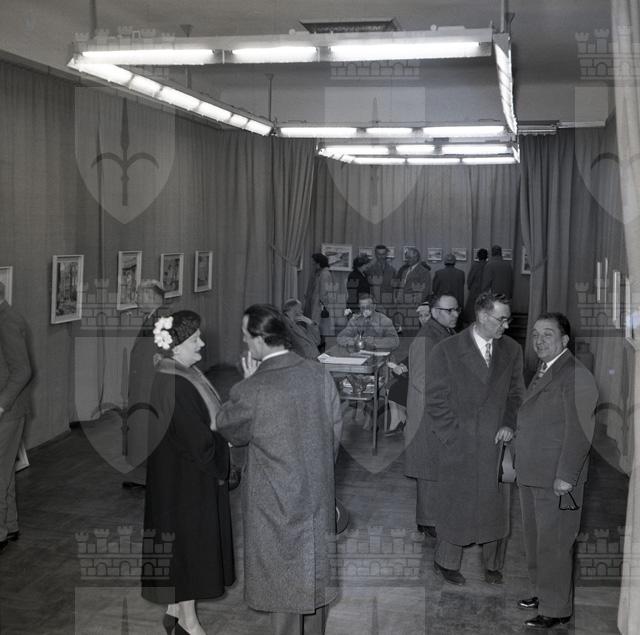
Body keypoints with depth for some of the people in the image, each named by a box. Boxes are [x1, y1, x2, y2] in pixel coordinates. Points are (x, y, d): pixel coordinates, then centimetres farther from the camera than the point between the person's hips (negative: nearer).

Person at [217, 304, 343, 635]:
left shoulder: (252, 390, -24)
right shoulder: (319, 374, -7)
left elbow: (229, 431, -4)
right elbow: (335, 432, 4)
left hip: (276, 502, -5)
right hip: (319, 493, 5)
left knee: (284, 580, 11)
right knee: (313, 573, 21)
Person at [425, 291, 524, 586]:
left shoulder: (512, 350, 4)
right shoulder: (445, 351, -8)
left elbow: (516, 393, 10)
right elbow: (436, 402, -7)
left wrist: (510, 424, -6)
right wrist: (452, 438, -11)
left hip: (497, 443, 3)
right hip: (458, 446, -3)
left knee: (496, 506, 12)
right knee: (455, 505, 9)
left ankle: (493, 564, 32)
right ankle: (447, 562, 30)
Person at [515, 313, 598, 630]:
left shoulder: (575, 375, -15)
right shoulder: (542, 372, 15)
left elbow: (580, 430, -19)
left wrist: (565, 476, -21)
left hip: (558, 479, -9)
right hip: (531, 476, 9)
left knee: (554, 544, -1)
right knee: (534, 538, 19)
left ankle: (557, 609, 11)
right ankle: (542, 592, 34)